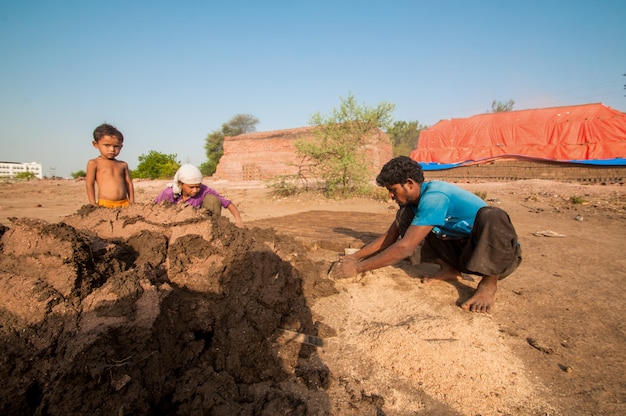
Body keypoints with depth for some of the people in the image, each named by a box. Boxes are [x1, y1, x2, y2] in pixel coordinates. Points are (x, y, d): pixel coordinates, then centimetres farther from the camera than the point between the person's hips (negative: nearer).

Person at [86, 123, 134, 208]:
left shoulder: (123, 165, 14)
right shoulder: (94, 163, 4)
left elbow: (129, 184, 15)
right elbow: (90, 185, 1)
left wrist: (131, 203, 9)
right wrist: (93, 205, -5)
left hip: (124, 203, 4)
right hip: (104, 204, -3)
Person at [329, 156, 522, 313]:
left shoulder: (434, 197, -29)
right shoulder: (413, 200, -2)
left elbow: (405, 248, -33)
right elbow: (389, 237, 6)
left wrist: (358, 267, -27)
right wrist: (354, 257, 0)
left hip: (500, 254, -7)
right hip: (462, 248, 8)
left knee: (491, 216, -40)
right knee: (406, 215, -3)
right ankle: (449, 269, 4)